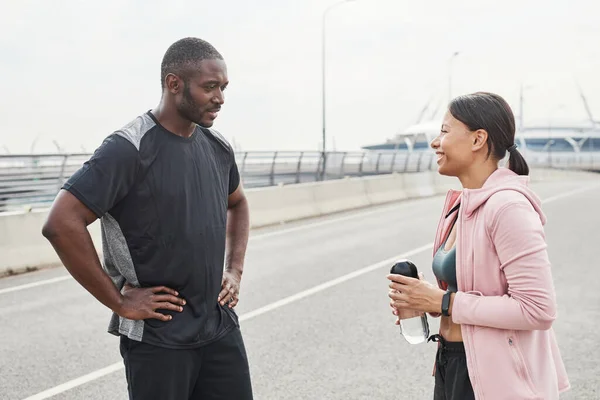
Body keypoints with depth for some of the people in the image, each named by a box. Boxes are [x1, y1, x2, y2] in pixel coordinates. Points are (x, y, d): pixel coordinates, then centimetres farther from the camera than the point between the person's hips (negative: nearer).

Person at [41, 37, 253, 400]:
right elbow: (62, 224, -21)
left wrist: (235, 270, 12)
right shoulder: (130, 149, -16)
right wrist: (119, 301, -17)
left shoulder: (217, 146, 6)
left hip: (221, 326, 6)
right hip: (158, 338, -6)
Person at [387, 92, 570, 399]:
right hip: (451, 364, 8)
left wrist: (444, 302, -21)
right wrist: (426, 301, 0)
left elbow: (538, 309, -24)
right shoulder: (461, 204, 6)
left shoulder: (507, 206, -20)